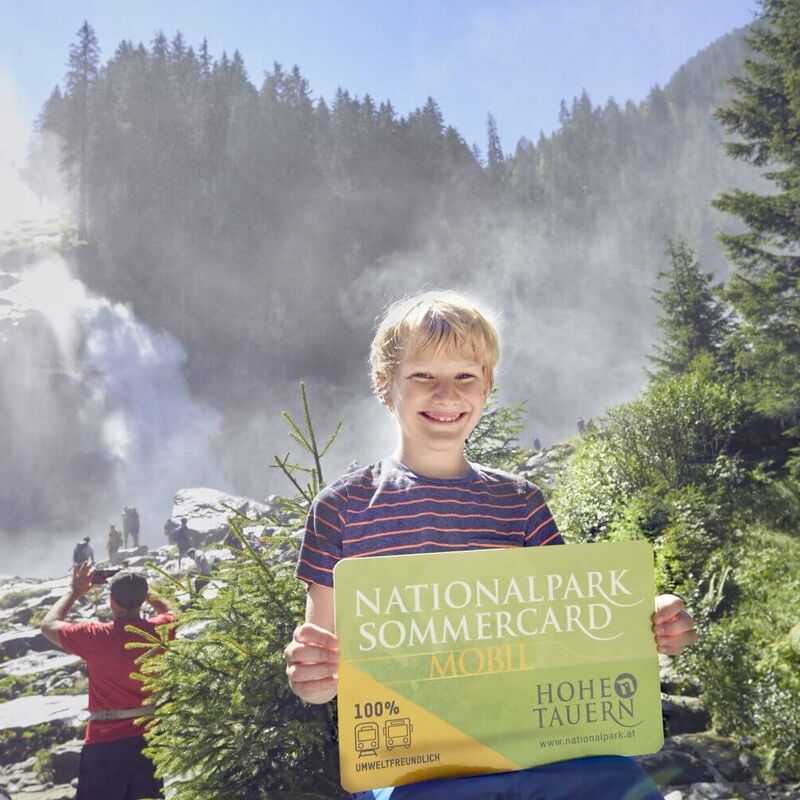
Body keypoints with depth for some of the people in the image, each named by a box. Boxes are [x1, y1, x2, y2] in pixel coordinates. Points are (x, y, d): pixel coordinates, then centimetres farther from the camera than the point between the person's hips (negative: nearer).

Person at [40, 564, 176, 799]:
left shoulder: (96, 637, -17)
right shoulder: (159, 631, -8)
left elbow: (48, 625, 1)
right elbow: (169, 611, 19)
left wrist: (74, 592, 10)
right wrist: (138, 588, 15)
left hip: (106, 739, -3)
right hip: (150, 735, 4)